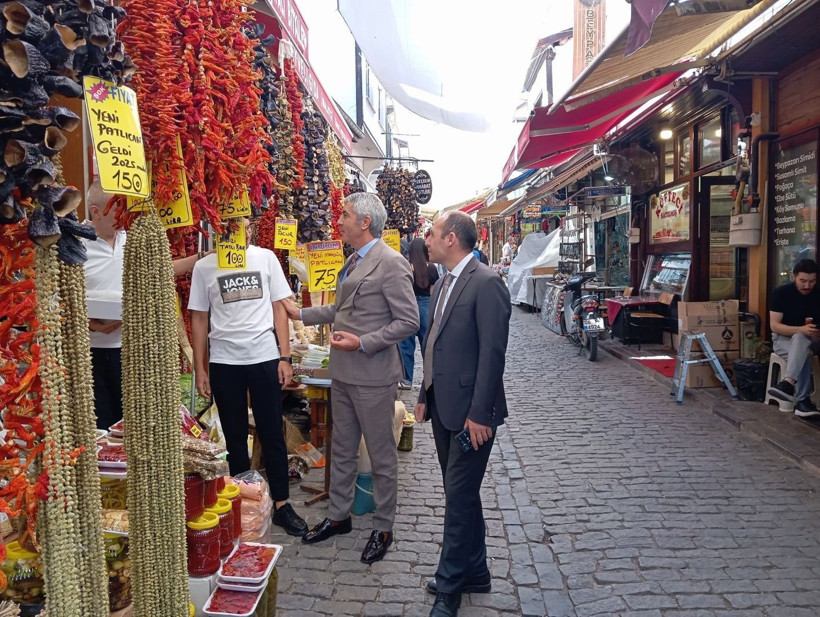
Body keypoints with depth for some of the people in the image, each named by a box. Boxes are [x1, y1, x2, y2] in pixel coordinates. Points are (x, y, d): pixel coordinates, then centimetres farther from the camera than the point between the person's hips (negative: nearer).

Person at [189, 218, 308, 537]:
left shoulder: (265, 258, 1)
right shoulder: (204, 267, 1)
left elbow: (279, 308, 3)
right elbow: (199, 320, 5)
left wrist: (285, 357, -2)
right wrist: (200, 368, 3)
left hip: (265, 358, 0)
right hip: (224, 362, 1)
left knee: (272, 433, 6)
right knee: (234, 436, 12)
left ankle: (281, 504, 17)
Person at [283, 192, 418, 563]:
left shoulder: (390, 264, -17)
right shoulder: (353, 261, 11)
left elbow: (409, 321, -19)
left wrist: (362, 343, -23)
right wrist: (301, 314, 19)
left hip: (373, 377, -9)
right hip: (343, 373, 9)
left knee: (381, 456, 8)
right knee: (342, 450, 20)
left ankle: (383, 528, 26)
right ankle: (338, 516, 37)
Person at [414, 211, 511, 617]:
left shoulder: (486, 284, -16)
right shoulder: (442, 285, 12)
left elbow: (492, 352, -20)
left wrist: (480, 413, -21)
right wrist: (425, 396, 17)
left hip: (470, 412, -9)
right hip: (443, 407, 9)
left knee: (460, 497, 1)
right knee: (460, 493, 18)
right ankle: (474, 573, 35)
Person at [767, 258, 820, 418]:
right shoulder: (781, 293, -9)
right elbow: (774, 326, -15)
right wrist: (801, 330, -31)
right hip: (783, 338, -2)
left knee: (801, 345, -36)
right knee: (804, 353, -37)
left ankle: (788, 383, -51)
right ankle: (803, 400, -42)